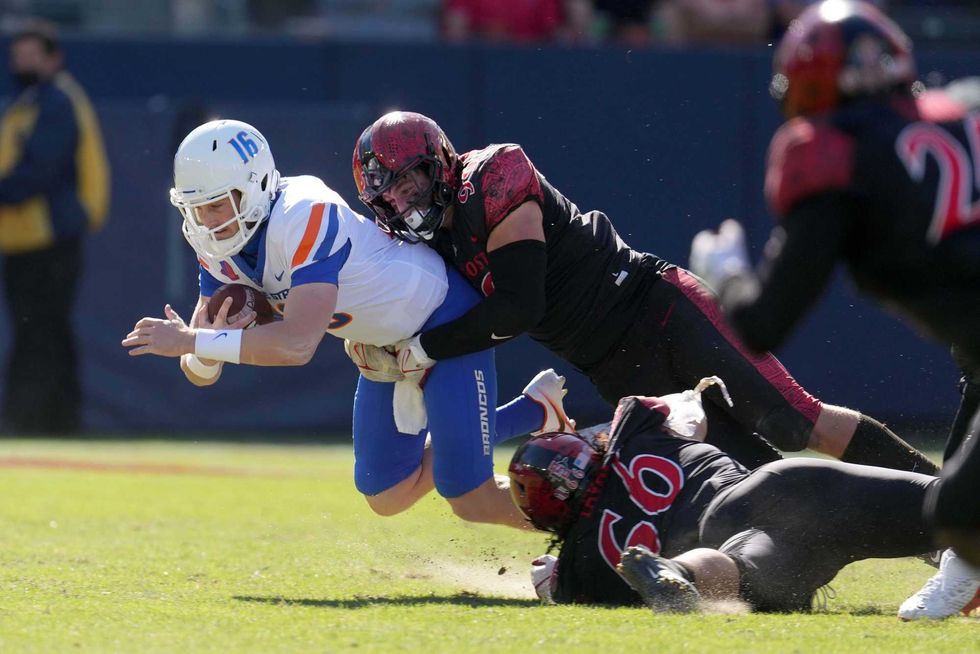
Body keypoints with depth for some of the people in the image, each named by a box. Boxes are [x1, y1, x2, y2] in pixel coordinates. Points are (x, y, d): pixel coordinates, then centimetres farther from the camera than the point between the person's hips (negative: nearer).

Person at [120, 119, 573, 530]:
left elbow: (298, 344, -44)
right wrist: (202, 352, -34)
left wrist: (192, 341, -42)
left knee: (470, 500, -13)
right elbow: (200, 374, -10)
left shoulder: (306, 218, -36)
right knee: (387, 497, 14)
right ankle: (534, 413, 27)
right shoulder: (219, 246, -11)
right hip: (386, 343, 9)